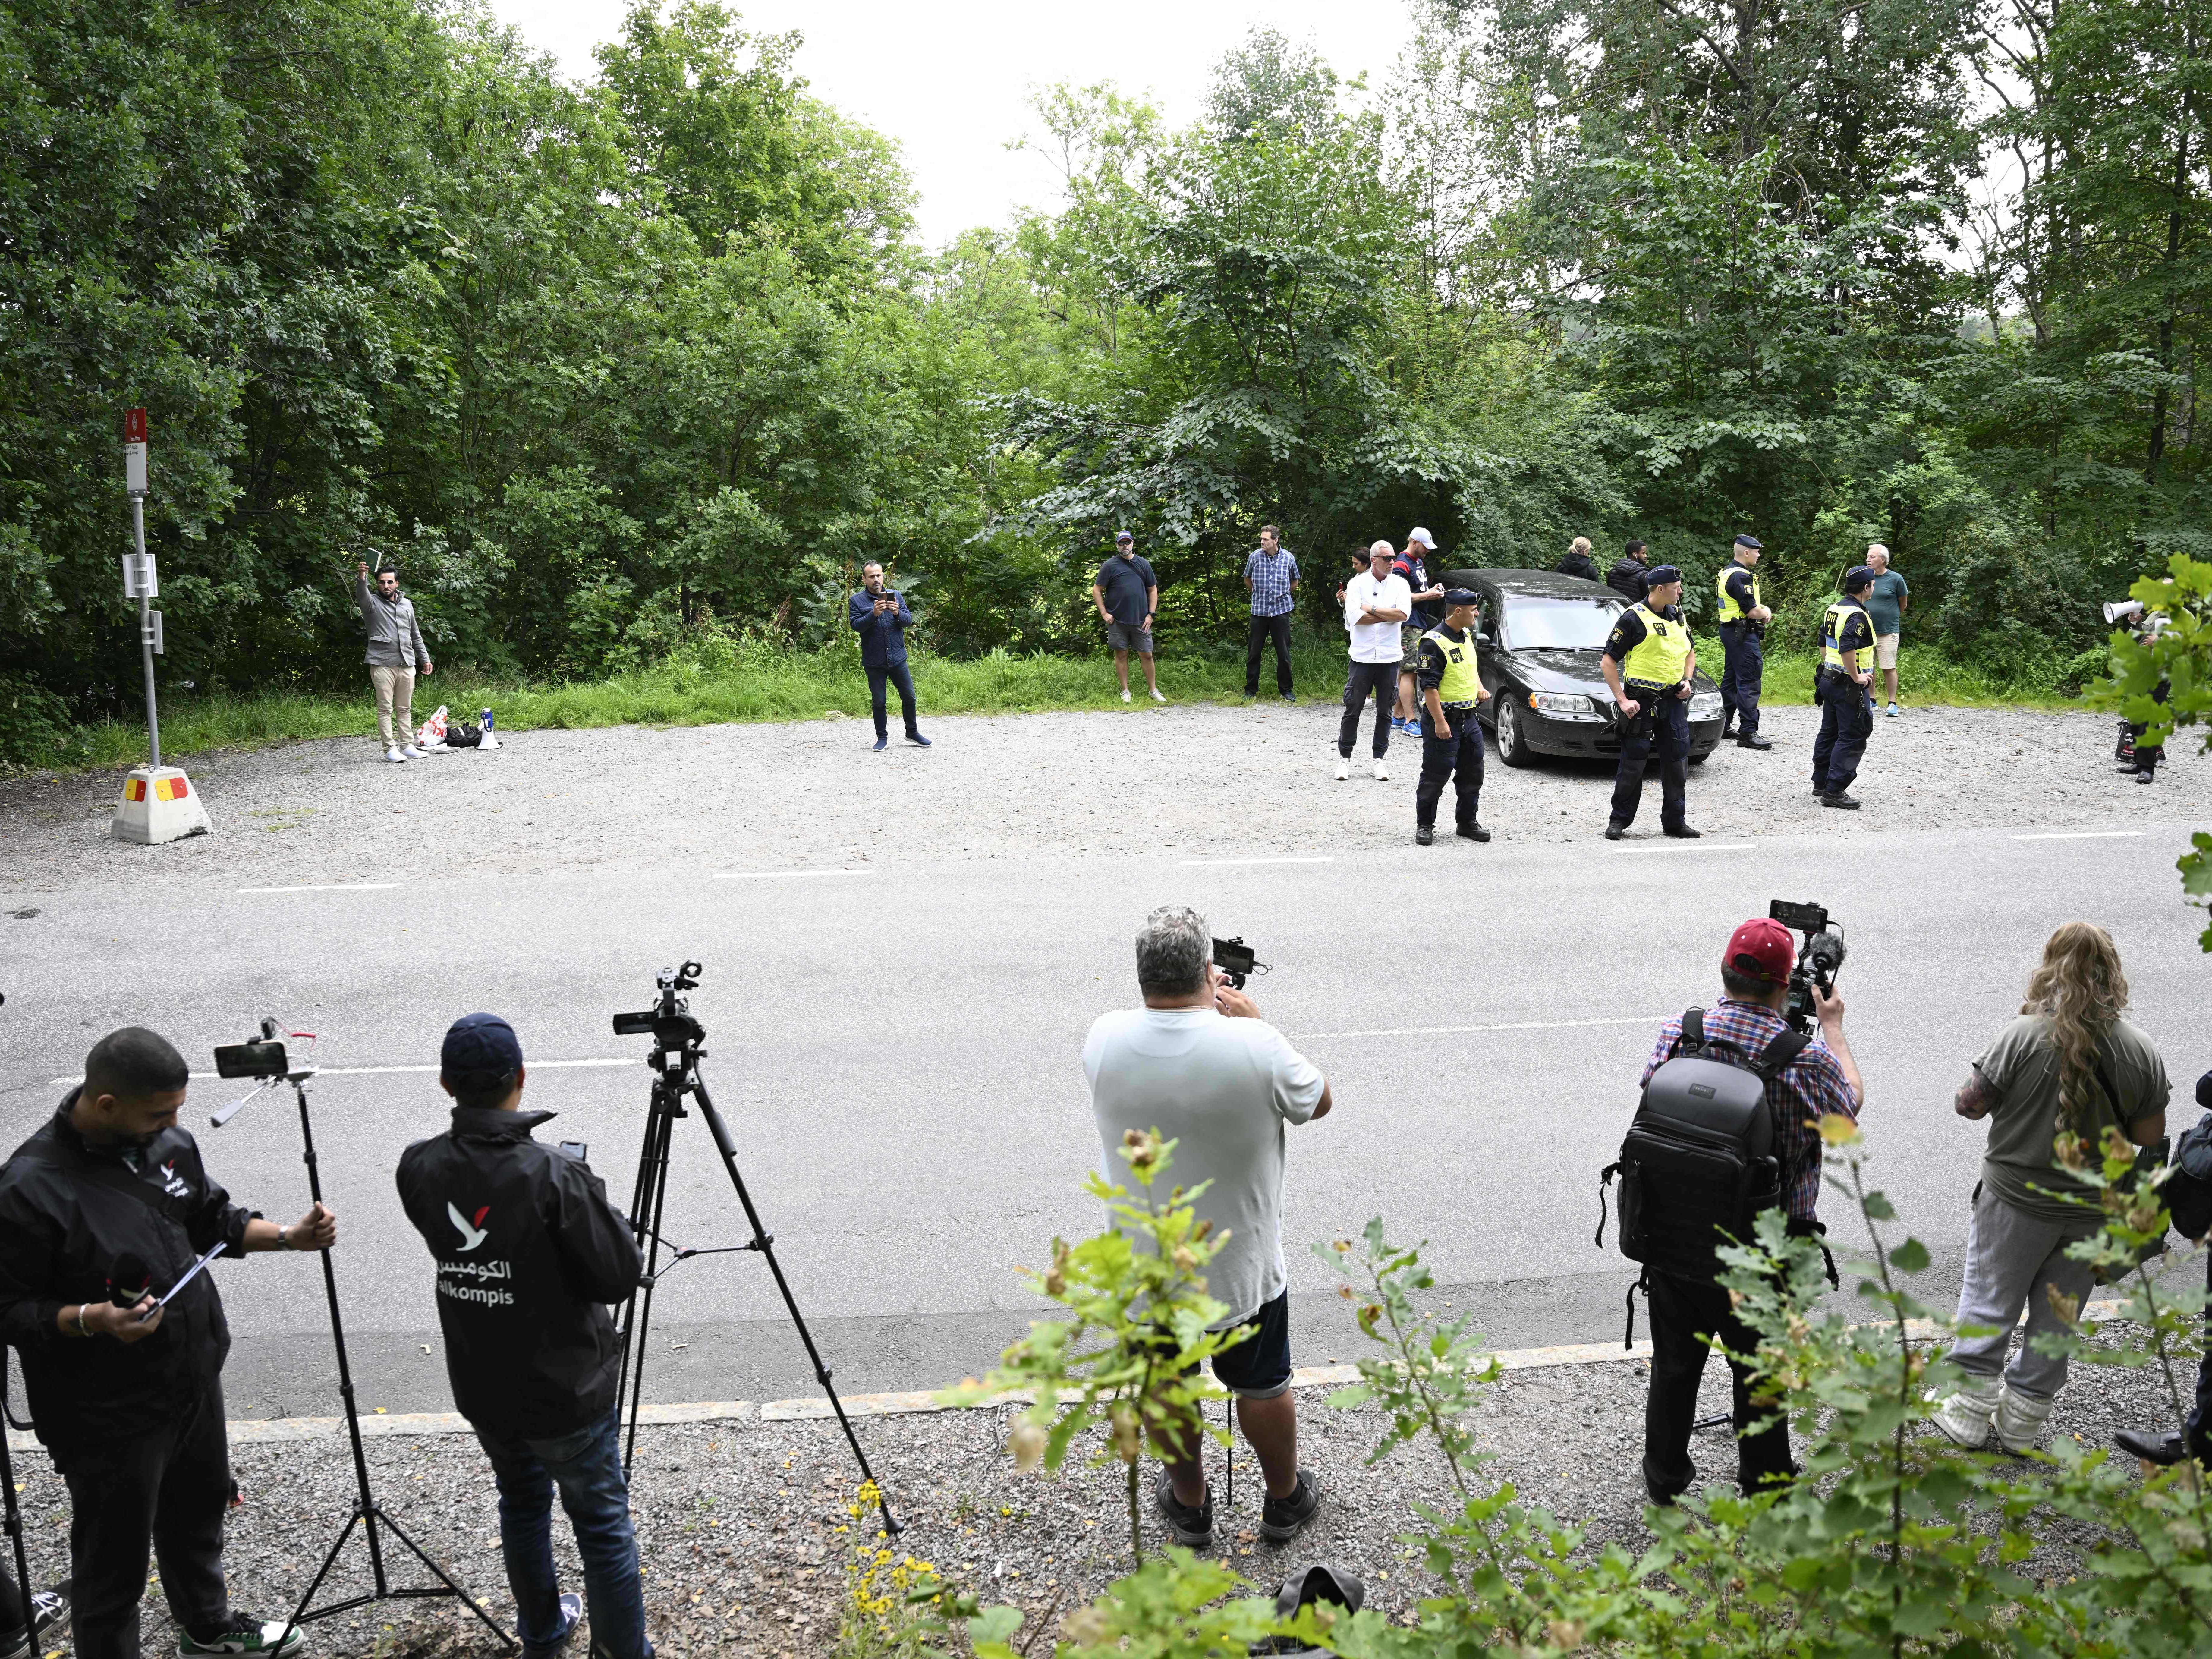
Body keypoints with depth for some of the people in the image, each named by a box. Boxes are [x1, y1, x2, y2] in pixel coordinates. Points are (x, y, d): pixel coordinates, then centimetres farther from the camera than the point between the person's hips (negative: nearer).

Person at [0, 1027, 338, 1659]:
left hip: (195, 1380, 8)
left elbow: (212, 1220, 11)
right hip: (110, 1416, -8)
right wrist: (92, 1319, -33)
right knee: (114, 1562, 8)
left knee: (199, 1513, 29)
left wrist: (290, 1237, -3)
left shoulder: (167, 1142, -5)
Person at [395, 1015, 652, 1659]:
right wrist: (593, 1200, -6)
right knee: (603, 1523, 9)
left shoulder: (419, 1169, -10)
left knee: (522, 1503, 27)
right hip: (564, 1392, -6)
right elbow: (619, 1276, -20)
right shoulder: (553, 1177, -27)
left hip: (481, 1389, 6)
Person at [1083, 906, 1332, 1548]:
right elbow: (1318, 1102, -5)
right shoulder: (1254, 1046, -26)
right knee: (1262, 1387, 22)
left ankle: (1189, 1503, 44)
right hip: (1241, 1269, -2)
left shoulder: (1104, 1040, -17)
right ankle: (1285, 1499, 43)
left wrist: (1200, 1005, 10)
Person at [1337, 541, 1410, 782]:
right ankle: (1345, 758, 10)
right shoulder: (1357, 583, -1)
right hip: (1362, 656, -2)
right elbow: (1355, 617, -15)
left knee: (1385, 712, 7)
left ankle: (1379, 759, 15)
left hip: (1390, 657, 2)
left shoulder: (1400, 584, 4)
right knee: (1352, 709, 2)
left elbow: (1404, 613, -13)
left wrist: (1372, 609, -11)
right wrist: (1389, 615, -9)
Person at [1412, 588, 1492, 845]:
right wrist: (1440, 722, -23)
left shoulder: (1466, 636, 11)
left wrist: (1480, 688, 9)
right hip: (1443, 719, -8)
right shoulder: (1434, 642, -16)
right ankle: (1424, 825, 8)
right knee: (1435, 776, -3)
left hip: (1469, 718, 8)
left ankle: (1468, 822, 25)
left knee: (1472, 774, 12)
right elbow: (1429, 686, -19)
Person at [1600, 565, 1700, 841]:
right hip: (1641, 701, -6)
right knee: (1633, 764, -1)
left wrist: (1687, 681, 6)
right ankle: (1619, 821, 11)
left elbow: (1690, 652, 25)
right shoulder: (1634, 618, -10)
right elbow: (1608, 661, -10)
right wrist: (1622, 700, -15)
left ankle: (1675, 821, 16)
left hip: (1674, 701, 6)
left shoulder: (1678, 616, 10)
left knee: (1677, 763, 7)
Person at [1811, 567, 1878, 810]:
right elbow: (1847, 648, -31)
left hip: (1829, 679, 10)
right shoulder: (1857, 616, -20)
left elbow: (1823, 643, 20)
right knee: (1852, 738, -5)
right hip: (1849, 686, -10)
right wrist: (1857, 677, -23)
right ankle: (1834, 791, -7)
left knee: (1829, 733, 18)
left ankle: (1821, 782, 26)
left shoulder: (1834, 609, 10)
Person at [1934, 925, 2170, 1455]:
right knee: (2056, 1319, 17)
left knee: (1989, 1303, 13)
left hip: (2017, 1202, -3)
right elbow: (2150, 1136, -1)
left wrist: (1964, 1097, 7)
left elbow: (1972, 1104, -13)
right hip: (2093, 1211, 3)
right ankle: (2022, 1423, 28)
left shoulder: (2024, 1036, -19)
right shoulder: (2142, 1052, -8)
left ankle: (1969, 1414, 21)